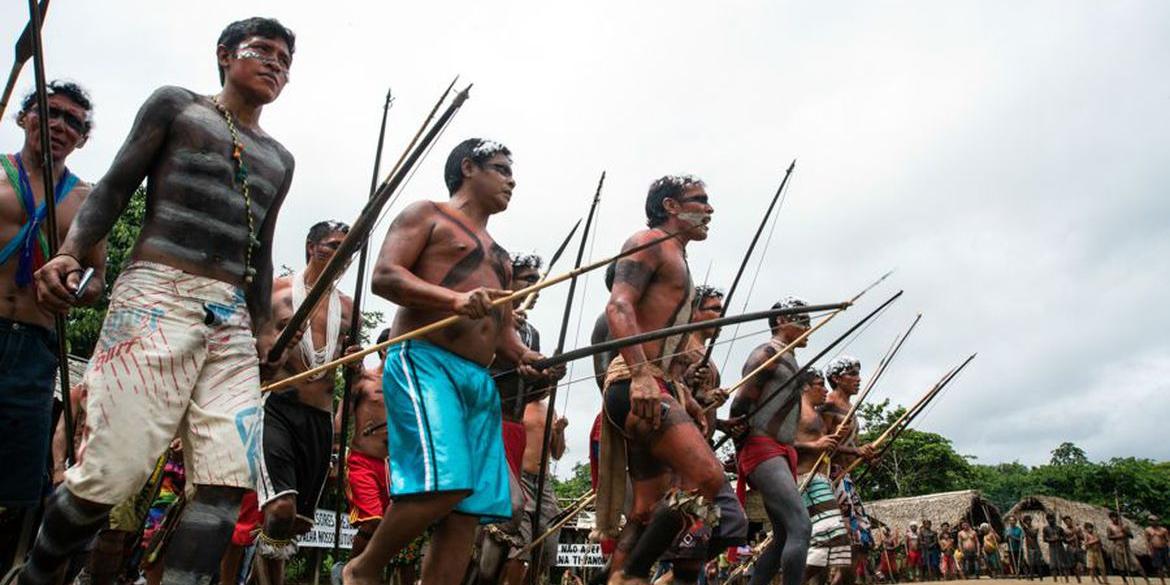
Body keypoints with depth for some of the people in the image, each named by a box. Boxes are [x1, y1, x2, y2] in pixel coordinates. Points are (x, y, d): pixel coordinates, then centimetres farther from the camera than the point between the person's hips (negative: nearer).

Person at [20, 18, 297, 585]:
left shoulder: (279, 159, 23)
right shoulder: (176, 105, 12)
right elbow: (113, 189, 5)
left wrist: (265, 329, 16)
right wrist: (69, 251, -11)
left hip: (233, 319, 5)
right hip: (156, 297, -4)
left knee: (227, 482, -9)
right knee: (112, 473, -8)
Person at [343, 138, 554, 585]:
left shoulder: (499, 257, 30)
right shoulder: (427, 214, 9)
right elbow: (383, 276, -6)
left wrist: (523, 356, 4)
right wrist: (454, 299, -22)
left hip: (480, 380, 8)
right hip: (424, 361, -7)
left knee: (468, 510, -2)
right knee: (442, 483, -22)